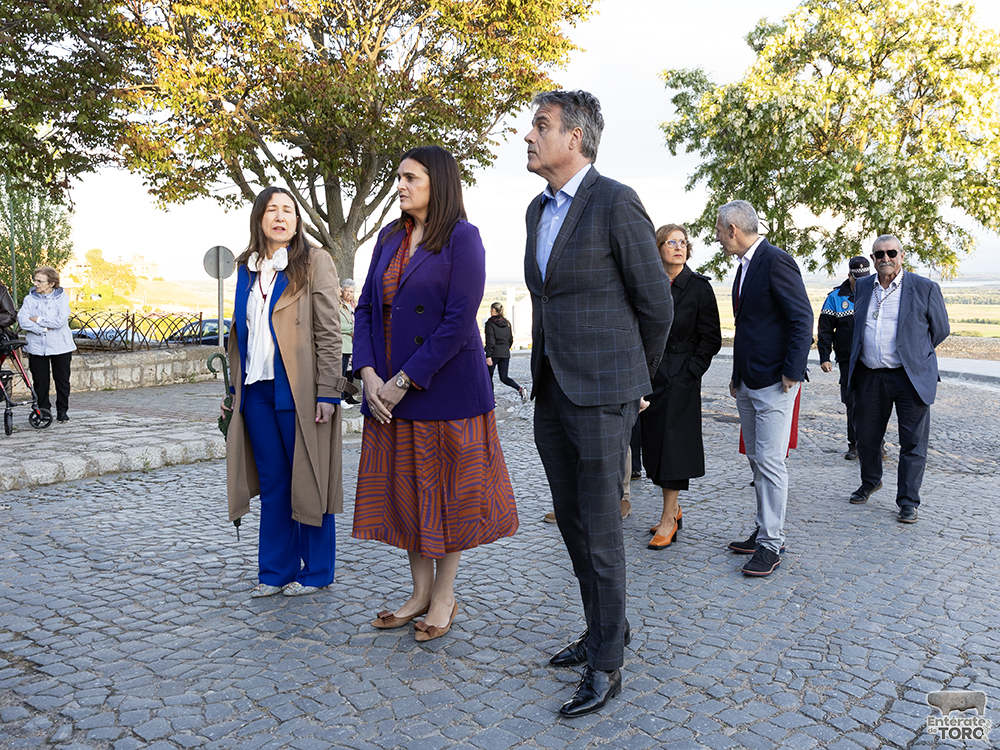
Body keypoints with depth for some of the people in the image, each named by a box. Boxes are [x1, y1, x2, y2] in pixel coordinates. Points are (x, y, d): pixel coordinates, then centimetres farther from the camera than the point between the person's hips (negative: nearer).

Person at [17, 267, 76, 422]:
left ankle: (62, 410, 19)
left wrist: (37, 320, -11)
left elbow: (60, 321, -15)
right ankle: (43, 410, 18)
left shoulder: (62, 298, -2)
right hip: (36, 347, 1)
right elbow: (22, 321, -9)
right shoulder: (30, 299, 3)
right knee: (40, 381, 5)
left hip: (60, 346, -1)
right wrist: (44, 328, -15)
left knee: (62, 380, 5)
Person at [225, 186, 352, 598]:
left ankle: (316, 570, 17)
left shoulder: (314, 261, -3)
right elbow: (240, 331, 19)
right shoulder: (247, 267, 14)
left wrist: (327, 391, -14)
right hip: (257, 390, 5)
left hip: (298, 390, -5)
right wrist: (235, 388, 16)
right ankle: (276, 569, 22)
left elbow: (328, 331, -8)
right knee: (272, 482, 11)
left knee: (307, 479, 4)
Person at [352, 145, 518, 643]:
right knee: (405, 489, 12)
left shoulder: (461, 237, -9)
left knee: (446, 491, 5)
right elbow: (366, 308, 9)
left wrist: (405, 380, -17)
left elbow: (459, 321, -17)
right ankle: (420, 592, 28)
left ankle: (444, 597, 22)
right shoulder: (390, 238, 12)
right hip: (390, 390, 7)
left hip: (446, 388, -6)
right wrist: (369, 375, -5)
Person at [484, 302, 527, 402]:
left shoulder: (490, 323, -8)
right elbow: (511, 339, 14)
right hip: (505, 354, 6)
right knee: (504, 377, 8)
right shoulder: (507, 323, 10)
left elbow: (490, 341, -15)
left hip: (494, 353, -5)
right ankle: (520, 389, -15)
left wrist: (488, 356, -17)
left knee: (488, 376, 11)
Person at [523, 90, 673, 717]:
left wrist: (638, 382, 4)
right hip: (551, 392, 8)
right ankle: (607, 627, 34)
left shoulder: (616, 203, -11)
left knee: (600, 529, 0)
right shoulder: (539, 210, 14)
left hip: (601, 395, -8)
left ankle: (606, 664, 15)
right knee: (572, 520, 15)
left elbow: (656, 303, -7)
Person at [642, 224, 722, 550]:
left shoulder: (699, 286, -3)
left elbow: (711, 338, -4)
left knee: (672, 442, -4)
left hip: (681, 376, -4)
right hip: (650, 373, 5)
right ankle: (673, 509, 24)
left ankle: (668, 520, 5)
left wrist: (689, 371, -11)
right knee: (655, 441, 9)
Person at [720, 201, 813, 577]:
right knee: (757, 461, 14)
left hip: (774, 383, -9)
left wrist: (791, 373, -18)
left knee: (770, 462, -6)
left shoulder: (776, 261, -13)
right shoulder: (745, 265, 16)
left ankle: (771, 544, 2)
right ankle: (764, 530, 24)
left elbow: (802, 319, -16)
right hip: (747, 383, 10)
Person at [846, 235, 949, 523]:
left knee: (912, 443, 1)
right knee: (867, 437, 15)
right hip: (869, 377, 4)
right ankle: (870, 482, 39)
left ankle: (908, 502, 12)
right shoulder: (862, 287, 9)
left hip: (910, 377, -3)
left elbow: (941, 329, 6)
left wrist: (913, 354, 12)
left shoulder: (925, 288, -3)